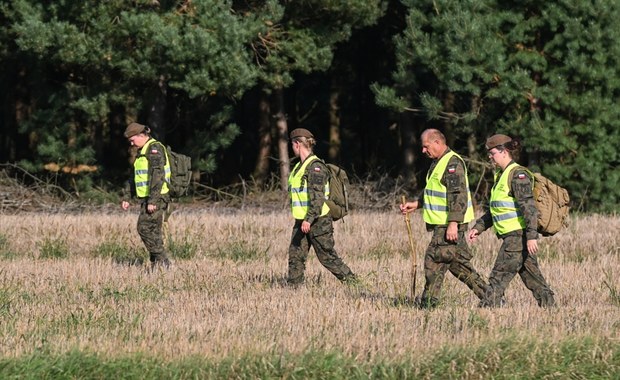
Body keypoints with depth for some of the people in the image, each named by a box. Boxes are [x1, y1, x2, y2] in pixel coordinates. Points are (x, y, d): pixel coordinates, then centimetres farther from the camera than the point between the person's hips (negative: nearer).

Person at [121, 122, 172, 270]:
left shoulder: (155, 148, -12)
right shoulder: (142, 151, 20)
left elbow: (157, 175, -21)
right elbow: (135, 177, 28)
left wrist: (152, 200, -26)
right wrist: (127, 198, 24)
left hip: (157, 197, -10)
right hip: (148, 198, 10)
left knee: (145, 228, -13)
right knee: (154, 232, 8)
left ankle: (162, 261, -11)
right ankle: (157, 264, 9)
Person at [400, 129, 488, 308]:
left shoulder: (453, 163, -16)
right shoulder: (439, 163, 17)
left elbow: (458, 196, -23)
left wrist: (453, 224, -27)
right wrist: (416, 204, 20)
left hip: (449, 225, -10)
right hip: (443, 224, 10)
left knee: (434, 260, -8)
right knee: (458, 263, 12)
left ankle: (428, 303, -3)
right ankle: (486, 294, 16)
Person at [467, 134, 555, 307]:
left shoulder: (517, 174, -13)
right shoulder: (501, 175, 17)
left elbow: (528, 207, -21)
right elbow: (494, 211, 26)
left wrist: (531, 236, -27)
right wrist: (479, 227, 19)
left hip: (518, 235, -10)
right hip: (512, 236, 10)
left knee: (499, 277, -10)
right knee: (532, 276, 11)